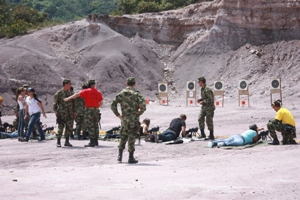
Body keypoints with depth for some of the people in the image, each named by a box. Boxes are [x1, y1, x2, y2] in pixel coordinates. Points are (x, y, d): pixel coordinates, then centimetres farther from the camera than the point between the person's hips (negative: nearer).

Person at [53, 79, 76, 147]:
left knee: (69, 128, 5)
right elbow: (55, 103, -1)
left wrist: (74, 111, 12)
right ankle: (58, 142, 0)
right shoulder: (59, 93, -3)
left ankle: (67, 141, 14)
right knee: (60, 128, -7)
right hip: (62, 114, -5)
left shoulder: (71, 93, 12)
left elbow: (73, 103, 18)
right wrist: (56, 111, -9)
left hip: (70, 114, 5)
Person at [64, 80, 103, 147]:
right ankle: (96, 141, 18)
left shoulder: (86, 91, -4)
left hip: (89, 109, -5)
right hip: (96, 110, 5)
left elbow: (77, 95, -6)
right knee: (95, 125, 13)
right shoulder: (98, 92, 9)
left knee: (90, 126, -5)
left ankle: (92, 142, -8)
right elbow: (101, 102, 12)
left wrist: (68, 98, 0)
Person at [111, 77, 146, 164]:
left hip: (124, 119, 3)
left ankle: (120, 155, 17)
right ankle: (131, 157, 1)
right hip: (134, 119, -3)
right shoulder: (137, 94, -7)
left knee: (123, 136, 17)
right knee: (132, 137, 1)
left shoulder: (121, 93, 4)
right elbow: (143, 106, -17)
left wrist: (118, 115, 9)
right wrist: (138, 114, -2)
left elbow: (113, 105, 2)